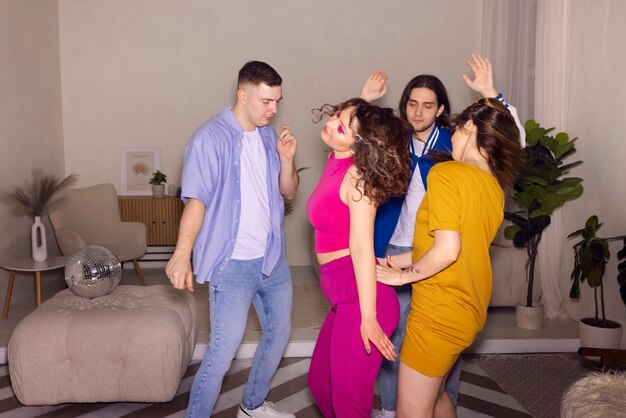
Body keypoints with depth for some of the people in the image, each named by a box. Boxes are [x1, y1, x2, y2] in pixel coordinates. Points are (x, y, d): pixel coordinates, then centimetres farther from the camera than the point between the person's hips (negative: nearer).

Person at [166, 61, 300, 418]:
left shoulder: (269, 136, 7)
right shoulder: (211, 138, -13)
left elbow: (289, 192, 10)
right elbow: (196, 200, -19)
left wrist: (287, 159, -9)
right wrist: (182, 255, -29)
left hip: (272, 258, 7)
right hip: (233, 263, -7)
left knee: (279, 332, 18)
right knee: (224, 350, -7)